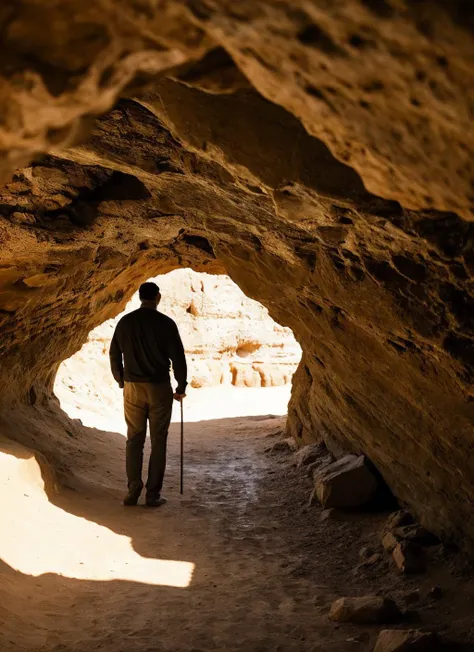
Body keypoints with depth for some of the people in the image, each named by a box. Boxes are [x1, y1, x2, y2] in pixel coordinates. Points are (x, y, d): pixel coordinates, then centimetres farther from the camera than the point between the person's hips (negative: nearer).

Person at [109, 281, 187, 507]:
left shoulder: (125, 322, 3)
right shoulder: (166, 323, -7)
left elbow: (114, 355, 8)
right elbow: (178, 357, -6)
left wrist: (122, 382, 20)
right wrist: (181, 387, 6)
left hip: (132, 388, 3)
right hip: (159, 388, -3)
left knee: (134, 439, 11)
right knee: (158, 441, 4)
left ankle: (133, 491, 8)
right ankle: (153, 494, 5)